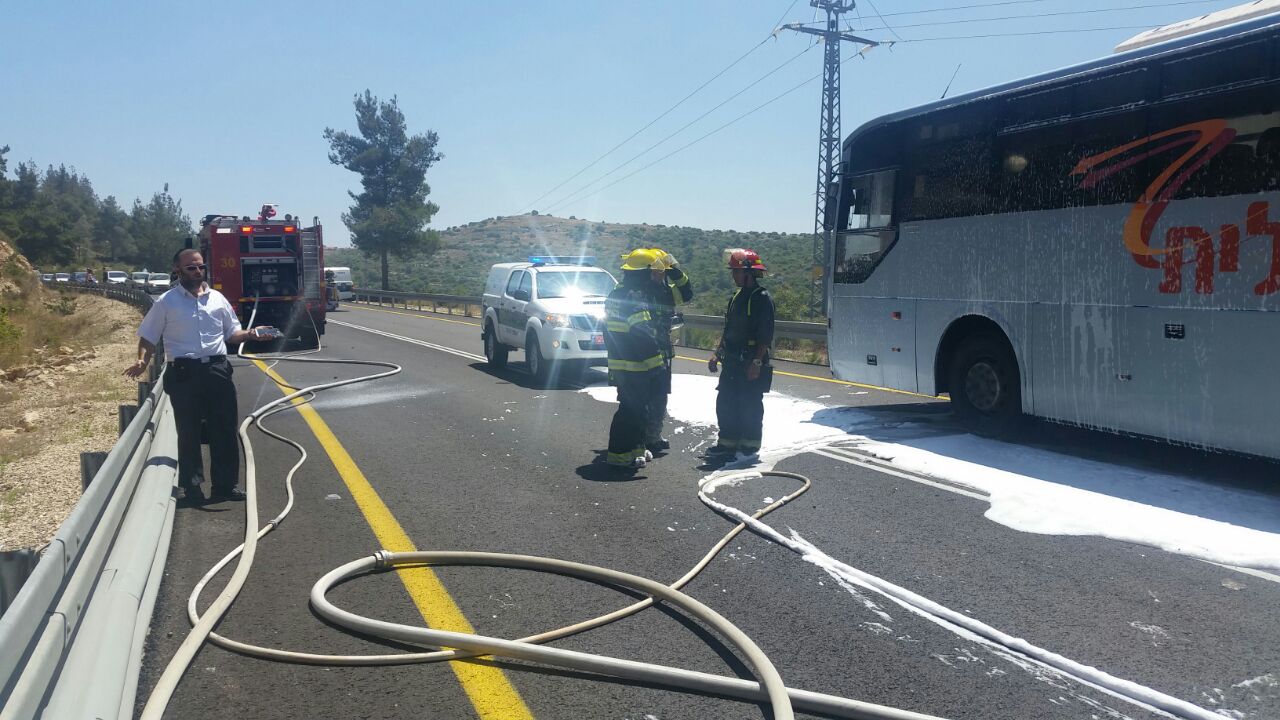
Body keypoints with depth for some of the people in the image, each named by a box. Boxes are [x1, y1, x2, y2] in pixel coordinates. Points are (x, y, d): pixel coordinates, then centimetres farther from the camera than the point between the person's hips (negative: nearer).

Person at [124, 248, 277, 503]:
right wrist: (143, 362, -12)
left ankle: (225, 485, 14)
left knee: (225, 429, 4)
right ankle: (192, 486, 15)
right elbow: (148, 338, 6)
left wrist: (252, 334, -2)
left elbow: (231, 333, 17)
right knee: (189, 432, 3)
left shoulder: (218, 299, 12)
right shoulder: (166, 302, 3)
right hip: (183, 373, -3)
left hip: (217, 370, 3)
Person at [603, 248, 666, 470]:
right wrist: (654, 361, -18)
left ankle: (635, 447, 28)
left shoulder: (614, 296, 13)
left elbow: (608, 330, 20)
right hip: (636, 367, -10)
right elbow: (644, 334, -25)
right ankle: (619, 453, 1)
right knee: (632, 409, -3)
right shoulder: (636, 299, -19)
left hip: (618, 364, 10)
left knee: (635, 407, 19)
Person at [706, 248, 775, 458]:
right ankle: (728, 442, 19)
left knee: (750, 405, 0)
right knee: (725, 402, 9)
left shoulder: (762, 298, -12)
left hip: (751, 364, -8)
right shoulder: (737, 297, 15)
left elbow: (765, 336, -17)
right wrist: (717, 354, 16)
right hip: (732, 362, 8)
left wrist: (757, 362, -22)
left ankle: (750, 445, 11)